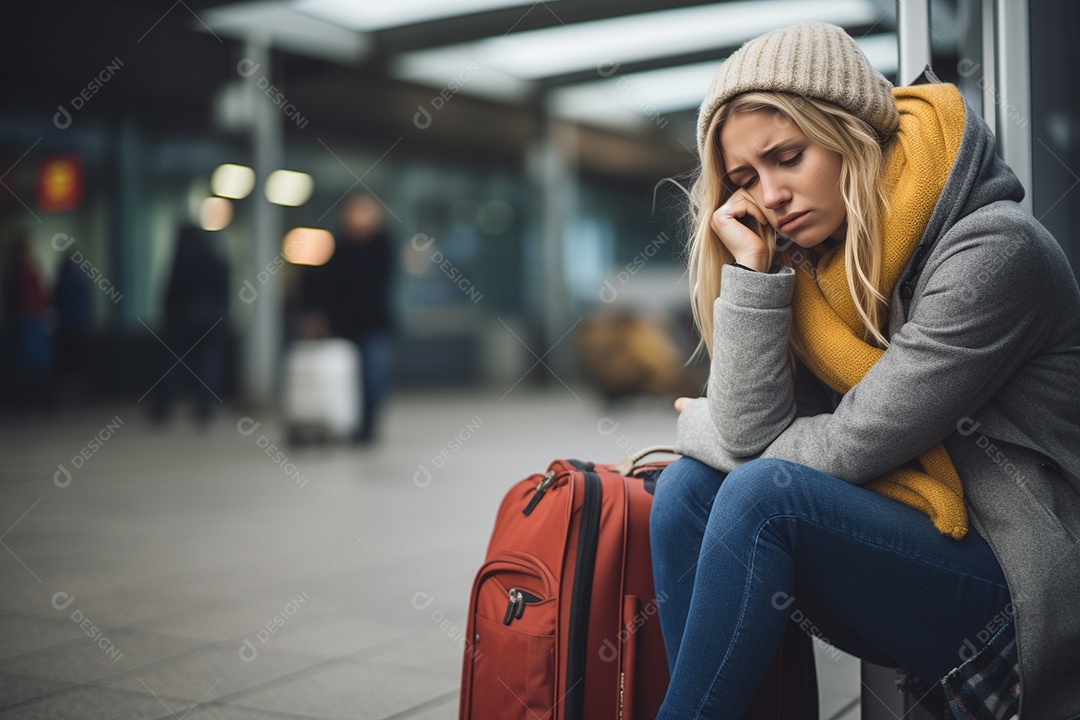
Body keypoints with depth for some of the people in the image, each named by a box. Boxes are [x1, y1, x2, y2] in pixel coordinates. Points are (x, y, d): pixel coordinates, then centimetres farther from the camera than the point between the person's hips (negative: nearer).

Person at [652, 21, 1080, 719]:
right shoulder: (811, 267, 4)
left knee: (765, 491, -26)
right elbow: (750, 433, -6)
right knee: (689, 487, -11)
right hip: (903, 556, 7)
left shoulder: (993, 252, -17)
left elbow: (848, 448, -18)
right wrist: (751, 269, -12)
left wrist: (702, 425, -1)